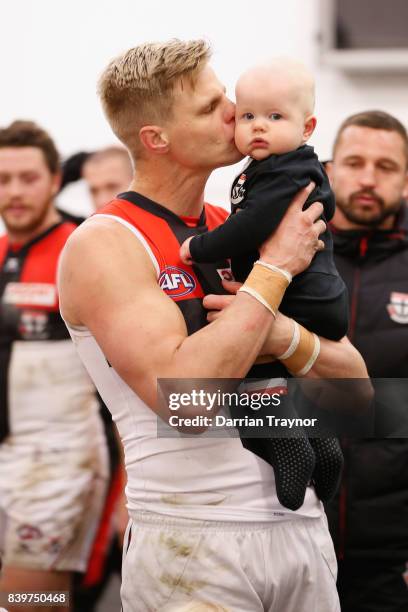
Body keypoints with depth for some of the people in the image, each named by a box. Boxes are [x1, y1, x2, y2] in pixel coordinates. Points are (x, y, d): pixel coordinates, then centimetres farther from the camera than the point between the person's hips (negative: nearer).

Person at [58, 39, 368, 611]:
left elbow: (355, 381, 9)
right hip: (192, 539, -6)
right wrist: (275, 268, -14)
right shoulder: (103, 245, -8)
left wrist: (286, 337, -12)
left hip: (301, 524, 6)